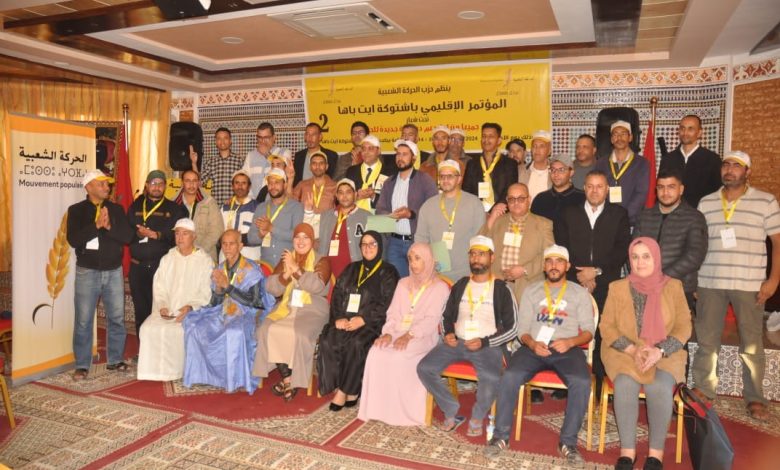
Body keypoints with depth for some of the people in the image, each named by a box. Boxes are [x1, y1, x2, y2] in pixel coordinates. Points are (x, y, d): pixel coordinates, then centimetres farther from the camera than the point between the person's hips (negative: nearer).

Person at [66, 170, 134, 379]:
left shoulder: (117, 209, 8)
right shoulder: (76, 210, 1)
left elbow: (128, 236, -3)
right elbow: (73, 239, -12)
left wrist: (109, 226, -17)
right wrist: (96, 225, -19)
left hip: (114, 271, 3)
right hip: (88, 272, -2)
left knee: (117, 318, 6)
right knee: (83, 320, 0)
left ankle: (115, 359, 18)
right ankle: (82, 365, 10)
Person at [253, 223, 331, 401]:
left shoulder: (321, 261, 3)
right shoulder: (286, 259, 15)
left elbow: (317, 285, -15)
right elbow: (271, 288, 6)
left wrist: (296, 269, -20)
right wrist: (285, 275, -12)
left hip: (312, 310, -4)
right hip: (286, 307, 4)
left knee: (298, 335, -30)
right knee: (267, 330, -21)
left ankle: (294, 381, -9)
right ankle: (286, 376, -10)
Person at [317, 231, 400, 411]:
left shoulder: (388, 272, 6)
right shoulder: (351, 269, 20)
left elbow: (387, 304, -6)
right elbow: (337, 294, 12)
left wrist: (363, 319, -18)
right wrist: (338, 317, -7)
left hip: (372, 322, -4)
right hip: (345, 319, 4)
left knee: (356, 343, -33)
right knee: (328, 341, -25)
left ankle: (344, 391, -18)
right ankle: (350, 391, -17)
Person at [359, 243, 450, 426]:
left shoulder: (440, 287, 2)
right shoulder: (403, 283, 19)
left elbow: (431, 320, -9)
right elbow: (393, 313, 12)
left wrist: (409, 335, -22)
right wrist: (388, 333, -8)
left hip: (422, 337, -4)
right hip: (397, 333, 5)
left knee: (399, 357, -33)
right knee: (376, 352, -26)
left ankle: (402, 411, -18)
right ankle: (376, 408, -20)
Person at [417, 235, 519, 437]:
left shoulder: (502, 289, 0)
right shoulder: (460, 285, 11)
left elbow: (512, 329, -2)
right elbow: (447, 316, 19)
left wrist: (484, 342, -14)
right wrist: (448, 334, -3)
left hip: (488, 345, -4)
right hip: (457, 341, 4)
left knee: (491, 378, -34)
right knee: (424, 368, -19)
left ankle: (477, 418, -2)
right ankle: (452, 413, 0)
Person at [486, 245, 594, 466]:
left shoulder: (580, 293, 14)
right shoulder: (531, 291, 16)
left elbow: (589, 331, 6)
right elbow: (522, 329, 10)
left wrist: (570, 341, -15)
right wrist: (532, 344, -13)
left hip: (567, 349, 0)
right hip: (534, 347, 1)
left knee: (582, 382, -31)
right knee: (510, 376, -28)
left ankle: (568, 442, -15)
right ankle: (501, 436, -12)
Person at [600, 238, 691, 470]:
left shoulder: (673, 286, 4)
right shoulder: (617, 288, 5)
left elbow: (684, 326, 1)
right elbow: (606, 327, 2)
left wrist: (659, 351, -15)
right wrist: (632, 349, -14)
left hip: (664, 355, 0)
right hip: (625, 353, 0)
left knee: (660, 387, -30)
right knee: (625, 384, -29)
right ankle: (627, 451, -22)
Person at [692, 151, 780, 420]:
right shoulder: (706, 203, 8)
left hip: (749, 284, -2)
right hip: (709, 282, 2)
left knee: (752, 343, 5)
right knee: (706, 339, 8)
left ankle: (754, 397, 19)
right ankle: (703, 390, 21)